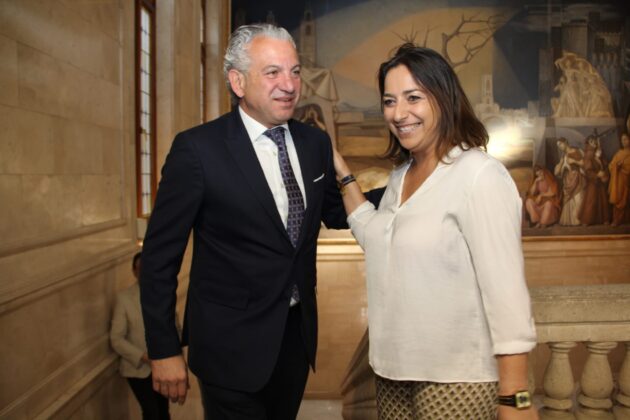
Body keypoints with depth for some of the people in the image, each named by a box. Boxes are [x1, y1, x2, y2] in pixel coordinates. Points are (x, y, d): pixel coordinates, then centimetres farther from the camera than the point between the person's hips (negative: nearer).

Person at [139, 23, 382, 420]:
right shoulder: (197, 149, -16)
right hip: (232, 343, -5)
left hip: (298, 332, 6)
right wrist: (164, 350, -10)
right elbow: (160, 254, -11)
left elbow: (335, 213, 13)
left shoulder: (315, 142, 0)